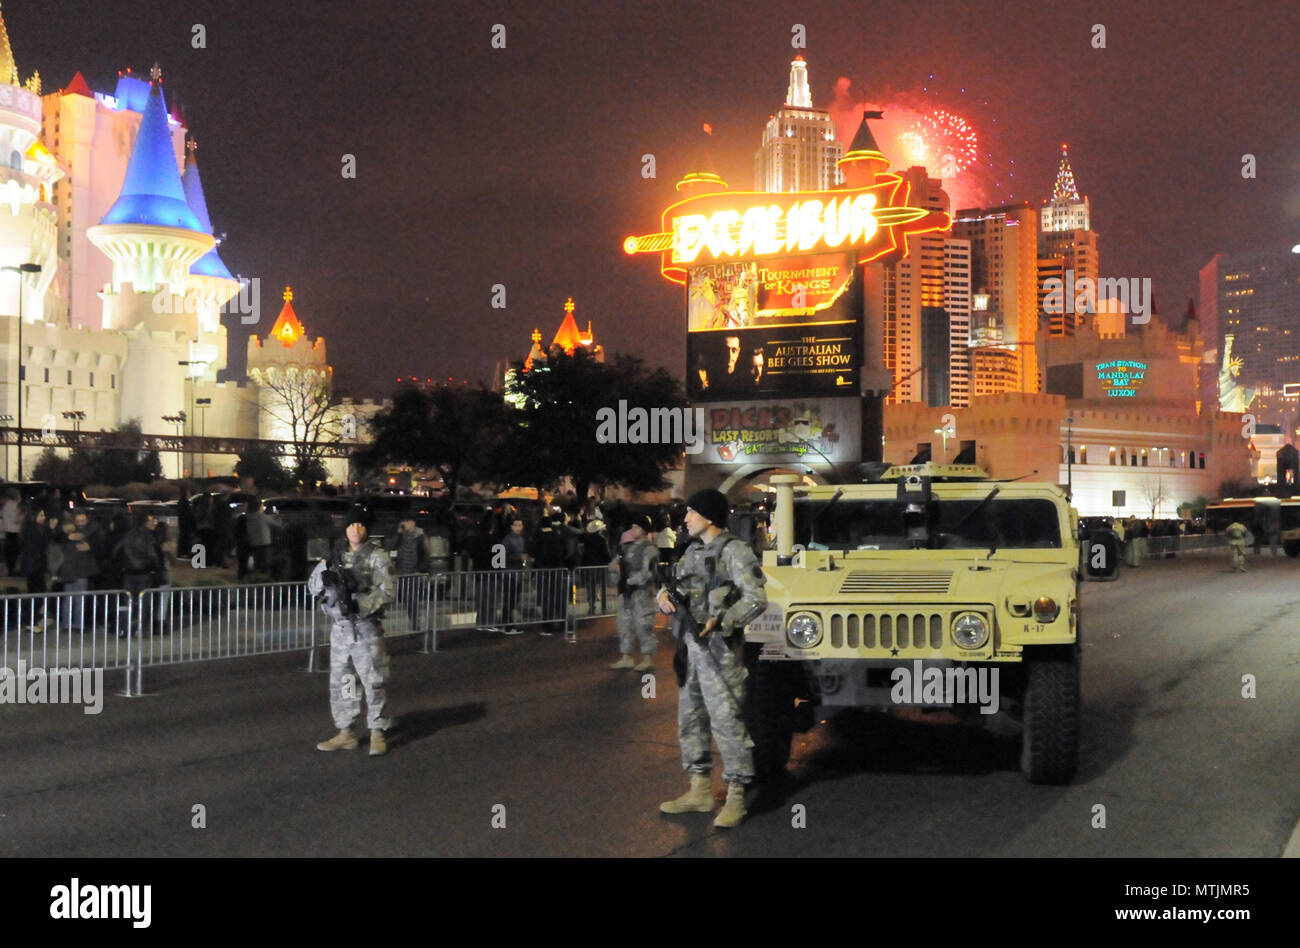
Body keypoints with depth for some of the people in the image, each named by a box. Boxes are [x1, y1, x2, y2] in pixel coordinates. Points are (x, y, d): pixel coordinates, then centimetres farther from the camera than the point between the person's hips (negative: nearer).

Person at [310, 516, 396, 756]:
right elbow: (312, 587, 9)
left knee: (373, 682, -4)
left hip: (366, 629, -5)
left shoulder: (377, 557, -3)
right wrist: (325, 574, -13)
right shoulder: (336, 556, 11)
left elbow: (387, 592, -11)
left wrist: (360, 605, -23)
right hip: (340, 628, 5)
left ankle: (377, 734, 4)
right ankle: (346, 734, 18)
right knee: (339, 682, 9)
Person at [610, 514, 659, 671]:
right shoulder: (628, 548, 14)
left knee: (643, 625, -3)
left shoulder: (649, 549, -9)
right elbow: (612, 565, 17)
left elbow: (647, 573, -18)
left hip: (641, 592, -8)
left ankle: (648, 658, 6)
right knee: (625, 624, 11)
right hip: (626, 592, 8)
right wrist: (616, 566, -6)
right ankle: (626, 657, 20)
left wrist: (630, 580, -12)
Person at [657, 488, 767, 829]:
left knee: (726, 720, -7)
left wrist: (720, 621, -25)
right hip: (688, 645, 9)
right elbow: (673, 585, 22)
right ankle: (700, 791, 23)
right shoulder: (693, 551, 15)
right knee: (690, 718, 13)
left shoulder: (733, 551, -9)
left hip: (718, 648, -8)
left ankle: (736, 797, 0)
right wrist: (665, 596, -2)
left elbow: (756, 599, -15)